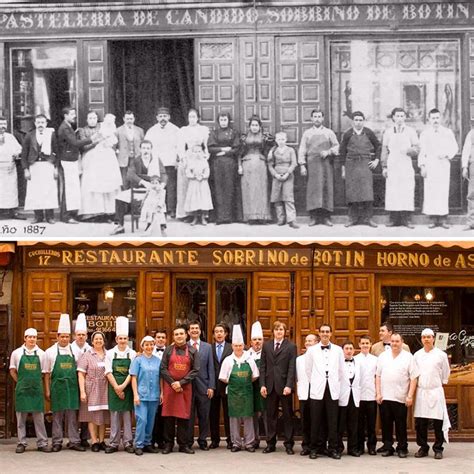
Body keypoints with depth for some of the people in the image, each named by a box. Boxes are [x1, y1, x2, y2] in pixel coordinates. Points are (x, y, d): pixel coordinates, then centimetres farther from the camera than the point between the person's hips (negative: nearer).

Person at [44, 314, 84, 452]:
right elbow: (47, 373, 4)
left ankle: (74, 441, 8)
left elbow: (80, 371, 11)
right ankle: (57, 443, 10)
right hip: (57, 387, -2)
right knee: (57, 416, 3)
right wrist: (47, 391, 0)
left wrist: (80, 388, 6)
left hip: (72, 387, 2)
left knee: (72, 416, 4)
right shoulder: (50, 352, 2)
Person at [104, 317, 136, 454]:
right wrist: (116, 388, -9)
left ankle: (128, 443, 8)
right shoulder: (110, 353, 4)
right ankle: (113, 443, 7)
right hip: (114, 388, 0)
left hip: (127, 388, 0)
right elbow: (108, 372, -1)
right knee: (114, 415, 3)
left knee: (127, 414, 2)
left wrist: (123, 386, -13)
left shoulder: (132, 354, 2)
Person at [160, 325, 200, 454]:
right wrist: (172, 383, -10)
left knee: (184, 416, 1)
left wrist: (181, 383, -10)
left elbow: (195, 370, -1)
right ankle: (168, 444, 9)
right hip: (169, 387, 0)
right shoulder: (168, 350, 5)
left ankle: (183, 444, 8)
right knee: (169, 416, 2)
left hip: (185, 388, 0)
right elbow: (163, 369, 2)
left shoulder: (192, 351, 4)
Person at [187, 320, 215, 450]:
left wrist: (211, 387, 0)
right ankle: (188, 441, 12)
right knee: (189, 416, 3)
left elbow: (211, 368, 6)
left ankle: (202, 441, 15)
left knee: (204, 416, 5)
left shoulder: (207, 347, 9)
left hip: (203, 387, 2)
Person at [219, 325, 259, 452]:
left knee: (248, 417, 3)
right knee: (234, 418, 4)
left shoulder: (249, 359, 2)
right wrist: (232, 383, 2)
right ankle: (236, 443, 12)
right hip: (233, 393, 0)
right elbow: (223, 378, 2)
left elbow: (255, 376, 7)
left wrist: (246, 383, 2)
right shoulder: (228, 360, -1)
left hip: (247, 392, 1)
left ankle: (249, 443, 9)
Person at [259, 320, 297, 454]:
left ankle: (289, 444, 10)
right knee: (271, 415, 7)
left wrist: (289, 385, -15)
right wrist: (262, 385, -1)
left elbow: (292, 368, -6)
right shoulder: (266, 345, 9)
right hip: (270, 386, 3)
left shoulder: (291, 346, 0)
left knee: (288, 416, 4)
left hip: (284, 386, -3)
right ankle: (270, 443, 13)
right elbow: (263, 366, 7)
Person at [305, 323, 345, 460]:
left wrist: (336, 384, 12)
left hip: (333, 390, 1)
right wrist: (315, 383, 11)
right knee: (316, 421, 0)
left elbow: (341, 371, 12)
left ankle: (333, 449, 7)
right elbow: (308, 370, 12)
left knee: (333, 422, 1)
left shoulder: (338, 350, 8)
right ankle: (315, 448, 8)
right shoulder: (312, 350, 6)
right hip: (317, 390, 0)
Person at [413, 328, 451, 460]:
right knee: (420, 423, 4)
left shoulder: (441, 355, -1)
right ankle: (423, 448, 15)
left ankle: (438, 449, 7)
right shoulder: (417, 355, 7)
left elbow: (445, 374, 9)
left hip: (436, 391, -3)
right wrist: (418, 384, 9)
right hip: (421, 392, 3)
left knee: (438, 423, -3)